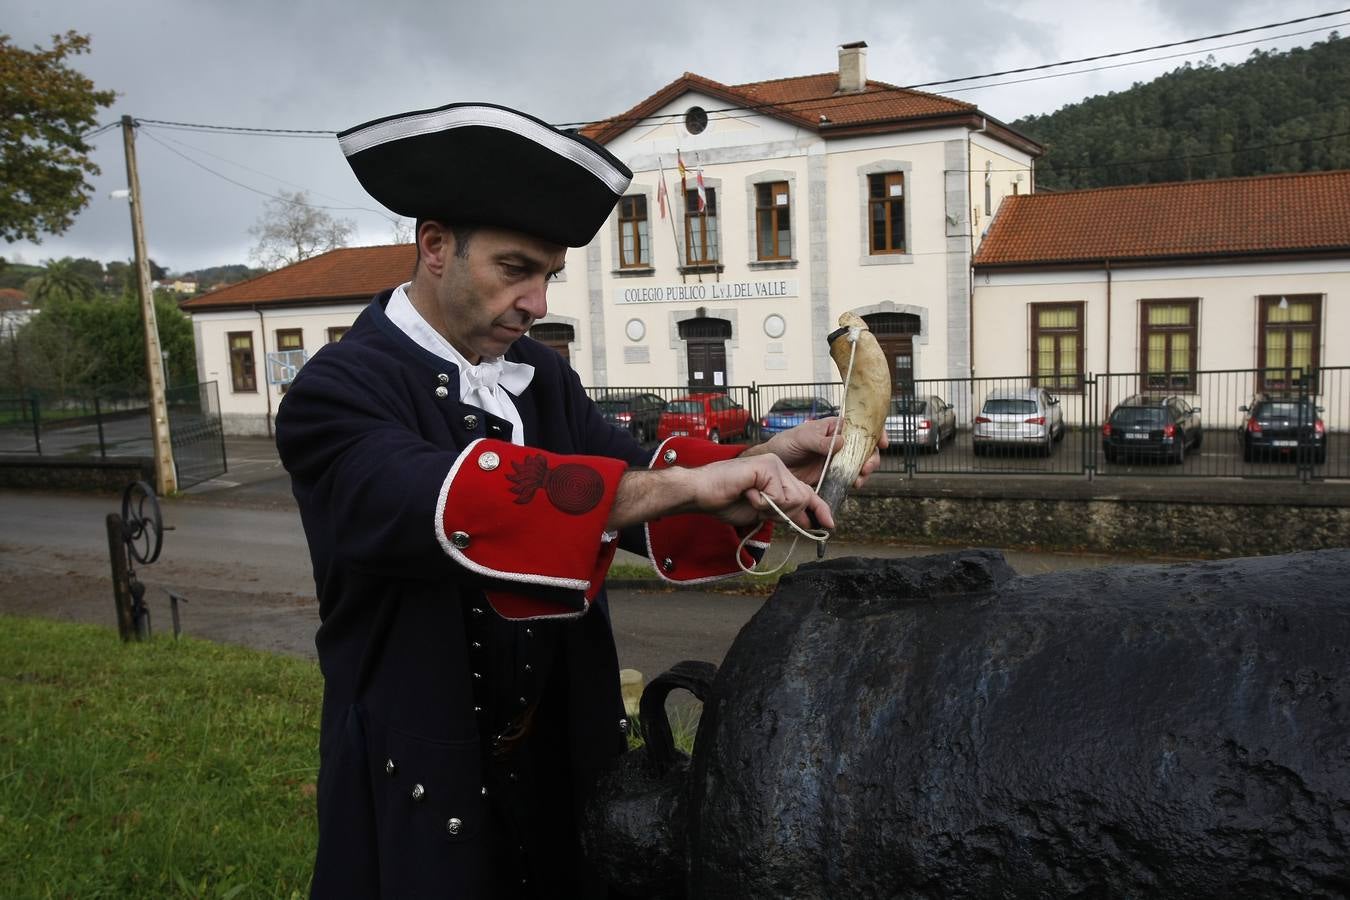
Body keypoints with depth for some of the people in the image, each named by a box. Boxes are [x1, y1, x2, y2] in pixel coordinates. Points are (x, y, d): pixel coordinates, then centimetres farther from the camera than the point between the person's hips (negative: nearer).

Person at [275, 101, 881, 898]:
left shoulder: (542, 378, 3)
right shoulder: (337, 394, -18)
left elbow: (636, 494, -4)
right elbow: (445, 500, -37)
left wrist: (764, 460, -21)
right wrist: (675, 482, -42)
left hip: (562, 758, 6)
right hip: (425, 785, -6)